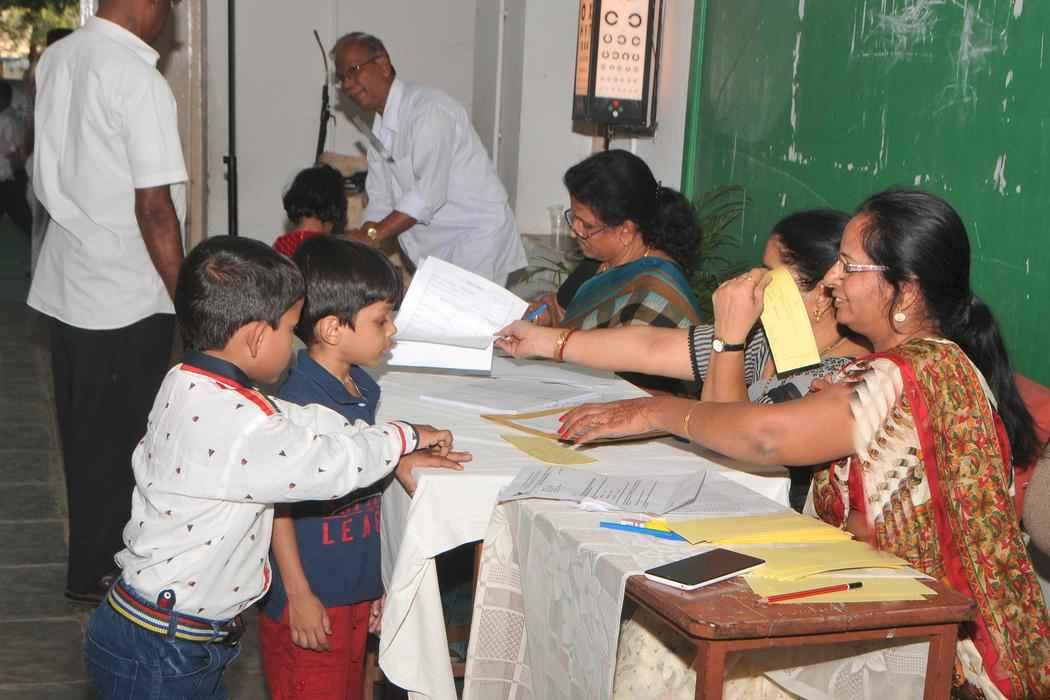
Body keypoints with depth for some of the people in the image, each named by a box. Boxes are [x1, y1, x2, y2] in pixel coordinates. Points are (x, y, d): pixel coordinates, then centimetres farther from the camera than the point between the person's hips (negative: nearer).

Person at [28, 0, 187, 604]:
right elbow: (154, 207, -21)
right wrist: (187, 301, -15)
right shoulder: (139, 80, -20)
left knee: (83, 432, 19)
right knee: (116, 439, 7)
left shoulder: (55, 60, 5)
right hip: (127, 298, -8)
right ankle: (98, 572, 20)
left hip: (65, 284, 8)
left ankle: (93, 557, 34)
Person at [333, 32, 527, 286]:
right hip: (435, 251, 8)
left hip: (477, 240, -8)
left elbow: (429, 192, -25)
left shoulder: (428, 108, -16)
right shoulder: (379, 130, 12)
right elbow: (380, 203, 14)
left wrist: (371, 235, -26)